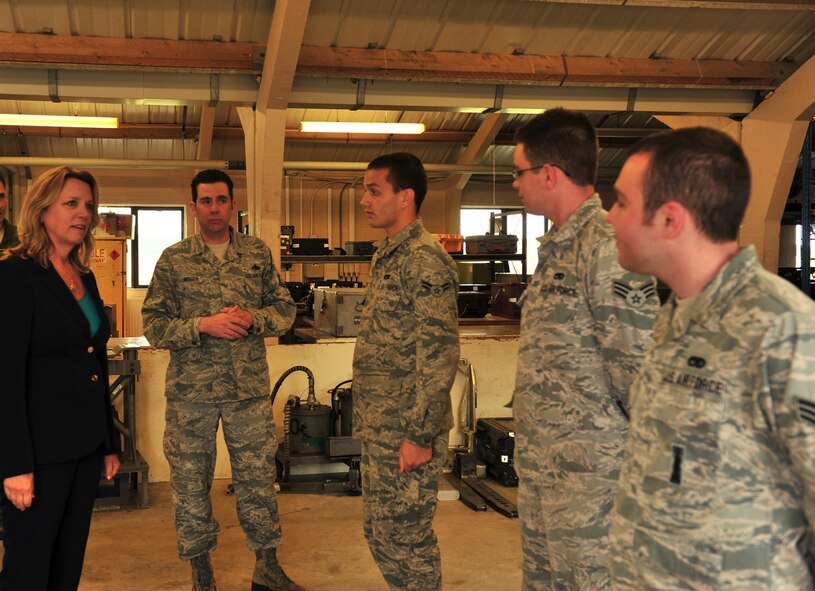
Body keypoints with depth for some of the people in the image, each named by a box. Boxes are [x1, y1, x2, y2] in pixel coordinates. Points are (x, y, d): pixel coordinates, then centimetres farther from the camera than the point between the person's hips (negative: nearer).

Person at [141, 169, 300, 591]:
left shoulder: (258, 253, 7)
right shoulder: (173, 260, 2)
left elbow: (285, 310, 8)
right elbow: (154, 325, -2)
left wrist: (252, 318, -12)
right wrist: (203, 325, -17)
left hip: (250, 388, 1)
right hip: (190, 393, -1)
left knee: (258, 479, 8)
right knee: (190, 485, 8)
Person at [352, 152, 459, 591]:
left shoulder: (425, 260, -16)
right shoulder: (387, 257, 13)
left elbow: (439, 356, -21)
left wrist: (420, 436, -21)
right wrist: (366, 423, 18)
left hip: (407, 434, -9)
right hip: (379, 431, 9)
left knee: (407, 538, 3)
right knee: (380, 533, 18)